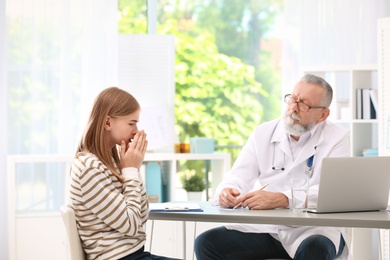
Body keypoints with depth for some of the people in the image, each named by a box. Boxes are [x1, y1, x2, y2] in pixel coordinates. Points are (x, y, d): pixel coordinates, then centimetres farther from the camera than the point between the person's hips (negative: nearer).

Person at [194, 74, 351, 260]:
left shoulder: (337, 138, -1)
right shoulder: (263, 133, 11)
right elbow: (239, 177, 5)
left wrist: (280, 199, -32)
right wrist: (226, 192, -22)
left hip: (316, 230, -4)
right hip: (265, 228, 4)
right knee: (207, 243, -16)